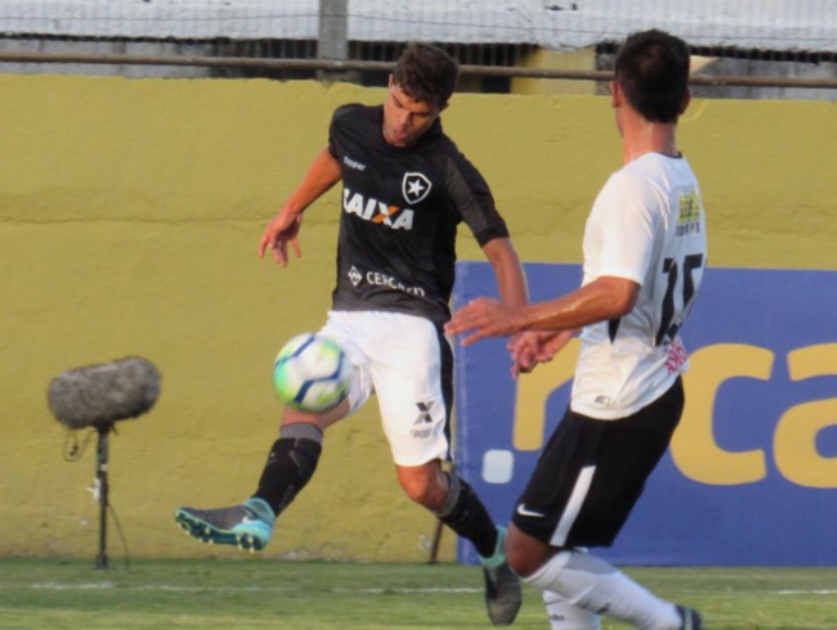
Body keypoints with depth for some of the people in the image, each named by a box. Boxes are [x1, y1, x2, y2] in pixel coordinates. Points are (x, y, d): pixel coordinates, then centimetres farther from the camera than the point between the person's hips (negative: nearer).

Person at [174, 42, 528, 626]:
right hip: (350, 317, 5)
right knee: (305, 399, -27)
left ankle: (496, 554, 18)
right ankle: (259, 515, -47)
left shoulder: (448, 171, -9)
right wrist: (292, 211, 41)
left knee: (421, 482, -9)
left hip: (412, 323, -5)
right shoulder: (353, 125, 7)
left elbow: (500, 249, -8)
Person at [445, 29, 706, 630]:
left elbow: (617, 293, -31)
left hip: (617, 408, -10)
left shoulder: (635, 186, -20)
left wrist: (518, 317, -26)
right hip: (657, 393, 10)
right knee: (559, 549, 17)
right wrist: (557, 330, 22)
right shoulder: (684, 180, 9)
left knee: (529, 551, -3)